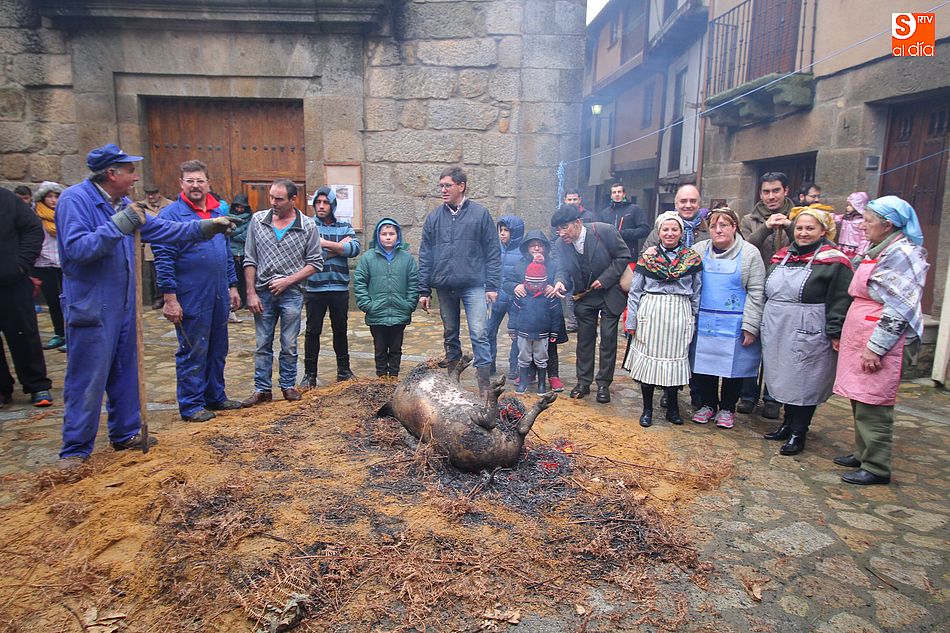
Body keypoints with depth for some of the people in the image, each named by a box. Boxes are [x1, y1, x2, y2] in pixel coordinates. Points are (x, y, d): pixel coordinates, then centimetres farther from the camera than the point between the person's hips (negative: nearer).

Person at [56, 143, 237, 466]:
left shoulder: (121, 203, 11)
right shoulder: (75, 199, -15)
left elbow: (161, 229, 16)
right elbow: (76, 248, -24)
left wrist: (205, 227, 11)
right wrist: (118, 226, -27)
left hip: (123, 304, 9)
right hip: (91, 307, -9)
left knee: (125, 373, 16)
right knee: (87, 380, -2)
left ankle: (125, 433, 29)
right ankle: (75, 450, 11)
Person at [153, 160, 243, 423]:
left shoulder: (218, 213, 12)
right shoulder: (171, 214, -9)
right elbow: (164, 260, -13)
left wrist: (232, 286, 15)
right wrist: (170, 299, -17)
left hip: (219, 297, 7)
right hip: (191, 299, -6)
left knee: (218, 350, 15)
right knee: (193, 352, 2)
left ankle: (215, 396, 29)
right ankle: (191, 405, 15)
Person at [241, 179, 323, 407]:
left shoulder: (308, 226, -4)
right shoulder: (258, 220, 2)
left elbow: (315, 263, -2)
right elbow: (250, 260, 4)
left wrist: (287, 280, -11)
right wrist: (251, 293, -1)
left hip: (291, 293, -2)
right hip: (263, 293, 2)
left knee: (289, 345, 8)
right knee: (262, 345, 9)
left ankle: (288, 386, 23)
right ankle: (262, 389, 19)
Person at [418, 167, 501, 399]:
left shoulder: (480, 214, -1)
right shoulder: (434, 217, 7)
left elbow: (493, 253, -1)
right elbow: (425, 256, 8)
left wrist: (492, 286, -7)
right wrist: (424, 290, 4)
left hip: (474, 286, -3)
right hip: (445, 287, 4)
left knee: (479, 334, -9)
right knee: (450, 335, 14)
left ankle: (485, 387, -3)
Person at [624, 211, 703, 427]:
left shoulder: (693, 259, 5)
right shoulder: (647, 257, 4)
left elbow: (696, 294, 8)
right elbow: (634, 292, 4)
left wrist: (693, 320, 4)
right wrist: (631, 321, 0)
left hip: (679, 315, 1)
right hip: (650, 313, 0)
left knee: (674, 359, 7)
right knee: (648, 357, 3)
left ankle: (672, 409, 23)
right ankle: (647, 409, 16)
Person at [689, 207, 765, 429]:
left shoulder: (749, 253, -2)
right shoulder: (699, 250, 5)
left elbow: (756, 293, -4)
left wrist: (750, 326, -9)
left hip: (734, 325, -2)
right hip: (704, 321, 2)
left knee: (732, 366, 6)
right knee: (705, 363, 8)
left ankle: (727, 409, 23)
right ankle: (707, 405, 25)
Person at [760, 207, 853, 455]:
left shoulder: (833, 261, -7)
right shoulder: (782, 256, 13)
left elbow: (840, 301, -11)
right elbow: (767, 292, 20)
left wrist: (835, 334, -15)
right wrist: (765, 324, 20)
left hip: (807, 335, -6)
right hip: (777, 330, 7)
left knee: (803, 382, 1)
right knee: (784, 378, 14)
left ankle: (798, 433, 12)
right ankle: (787, 424, 27)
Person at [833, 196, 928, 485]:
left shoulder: (902, 254, -14)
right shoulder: (879, 251, 16)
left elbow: (899, 309, -19)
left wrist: (875, 347, -20)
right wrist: (843, 337, 22)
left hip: (878, 340, -10)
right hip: (859, 339, 10)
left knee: (873, 407, -3)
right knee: (860, 401, 16)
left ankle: (876, 467, 7)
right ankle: (862, 454, 29)